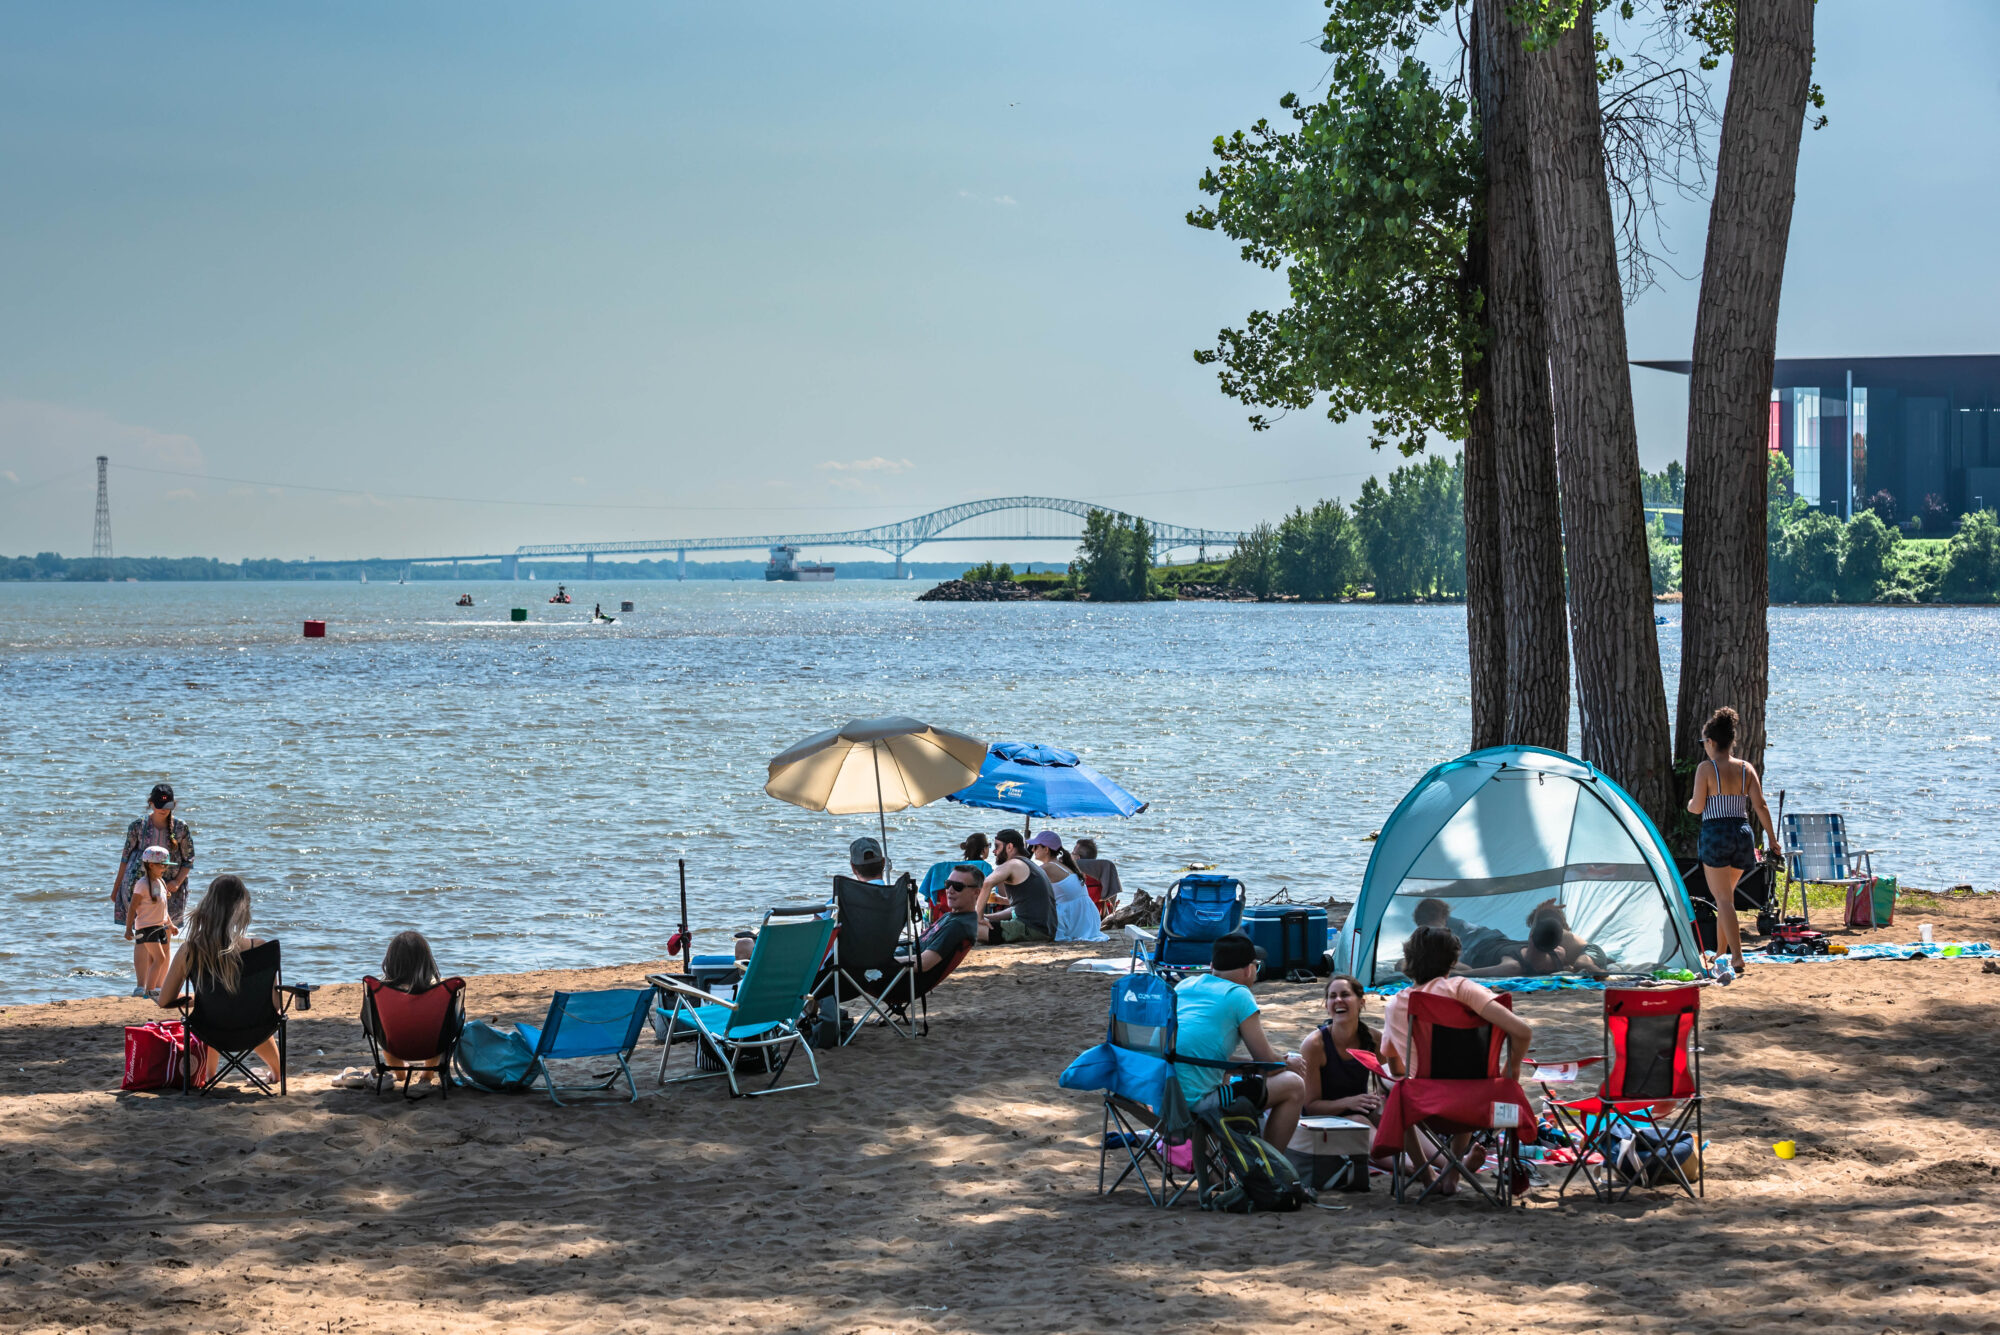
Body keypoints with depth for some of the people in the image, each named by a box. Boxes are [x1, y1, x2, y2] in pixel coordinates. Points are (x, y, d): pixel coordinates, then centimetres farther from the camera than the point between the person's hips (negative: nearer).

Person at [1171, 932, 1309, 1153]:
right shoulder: (1238, 995, -6)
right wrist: (1290, 1063, 22)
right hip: (1195, 1100, -8)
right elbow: (1266, 1060, -2)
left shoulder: (1185, 985, 15)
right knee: (1294, 1086, 2)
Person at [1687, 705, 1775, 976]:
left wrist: (1689, 803, 14)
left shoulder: (1706, 768, -8)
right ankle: (1721, 951, 29)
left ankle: (1737, 957, -14)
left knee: (1723, 898, -4)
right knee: (1725, 895, 21)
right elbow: (1760, 806, 3)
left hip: (1716, 834, -5)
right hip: (1743, 832, 5)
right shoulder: (1746, 769, 6)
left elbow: (1697, 806, -9)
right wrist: (1771, 838, 8)